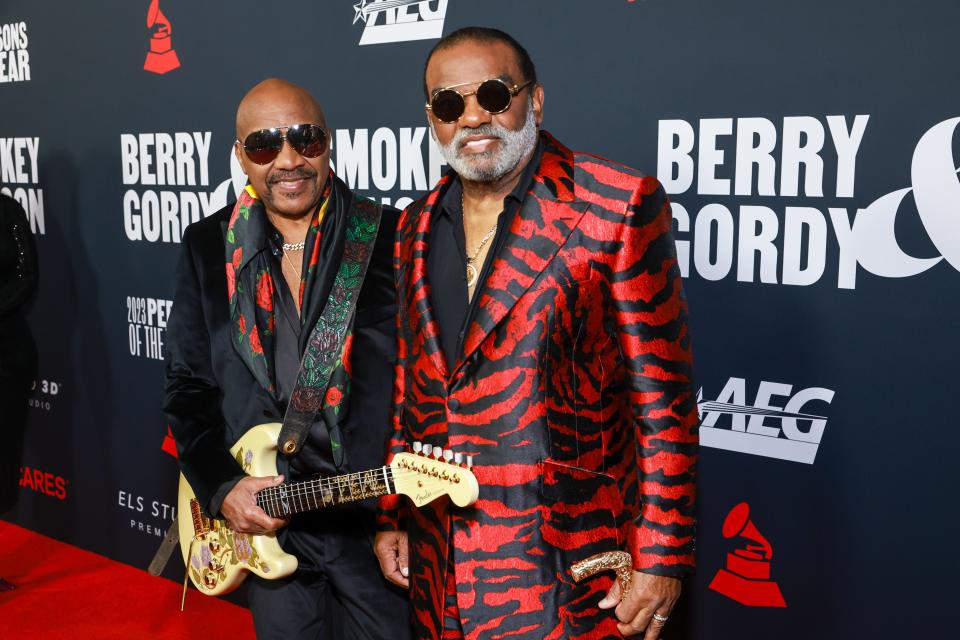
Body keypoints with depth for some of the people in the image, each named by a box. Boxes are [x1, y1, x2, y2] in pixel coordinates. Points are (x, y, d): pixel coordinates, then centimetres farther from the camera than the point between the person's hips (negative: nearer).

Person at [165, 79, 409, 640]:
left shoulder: (391, 238, -6)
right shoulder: (208, 248, 4)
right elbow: (188, 384, 7)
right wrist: (221, 486, -5)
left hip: (375, 518, -2)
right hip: (263, 522, 3)